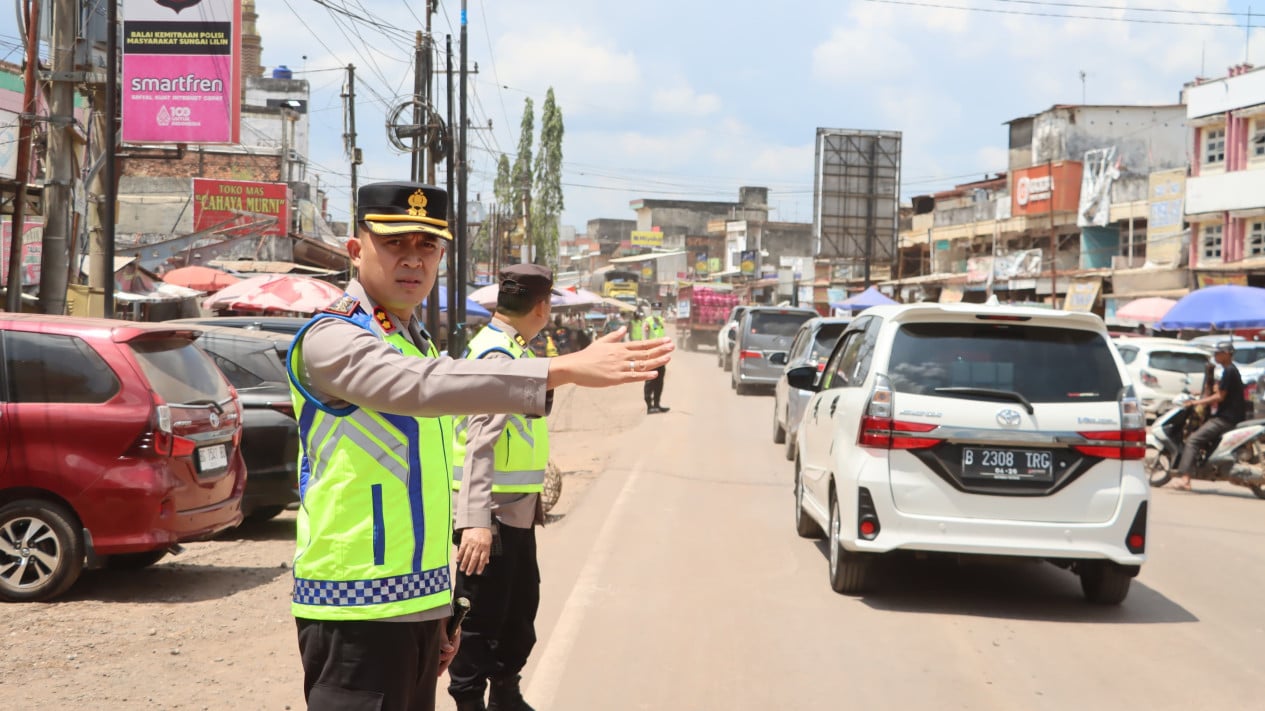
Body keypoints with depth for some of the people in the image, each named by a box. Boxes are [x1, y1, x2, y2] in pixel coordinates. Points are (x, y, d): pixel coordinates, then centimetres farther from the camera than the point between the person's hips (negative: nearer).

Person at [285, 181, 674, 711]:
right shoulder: (332, 339, -11)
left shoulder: (419, 342, 17)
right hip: (358, 612, -8)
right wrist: (566, 369, -37)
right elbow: (422, 386, -32)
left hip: (420, 605, 8)